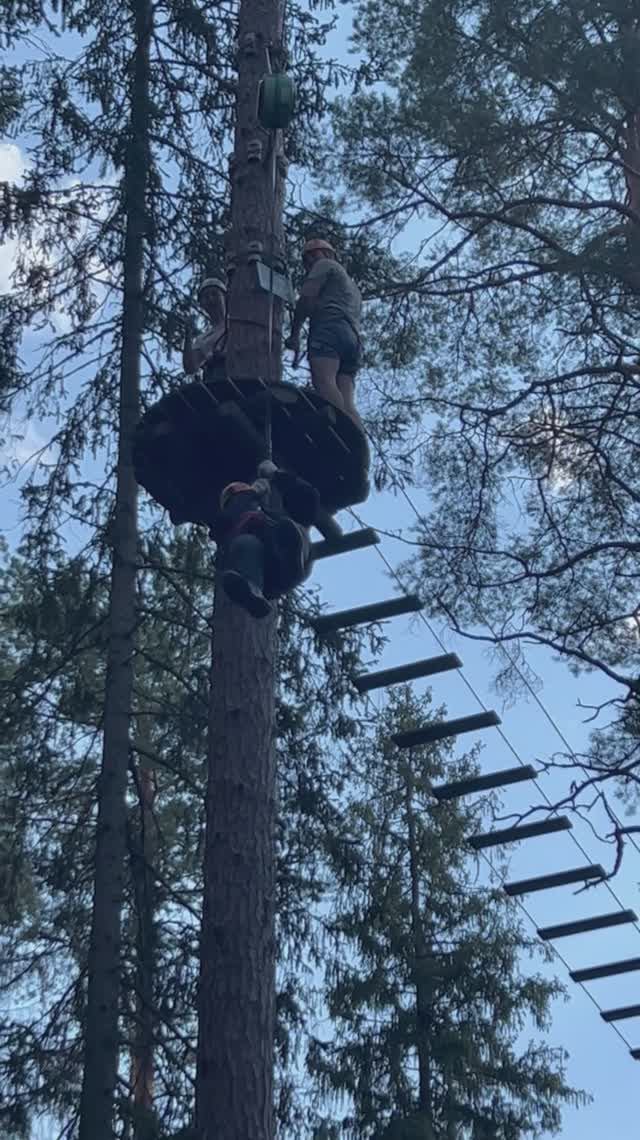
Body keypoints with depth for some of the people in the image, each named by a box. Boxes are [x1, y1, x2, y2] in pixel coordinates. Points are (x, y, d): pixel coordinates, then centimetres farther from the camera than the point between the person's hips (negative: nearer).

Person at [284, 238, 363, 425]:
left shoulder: (325, 265, 18)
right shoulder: (352, 287, 42)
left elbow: (306, 297, 2)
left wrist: (294, 334, 2)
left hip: (329, 327, -8)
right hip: (353, 339, 8)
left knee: (324, 382, -29)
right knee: (347, 403, -7)